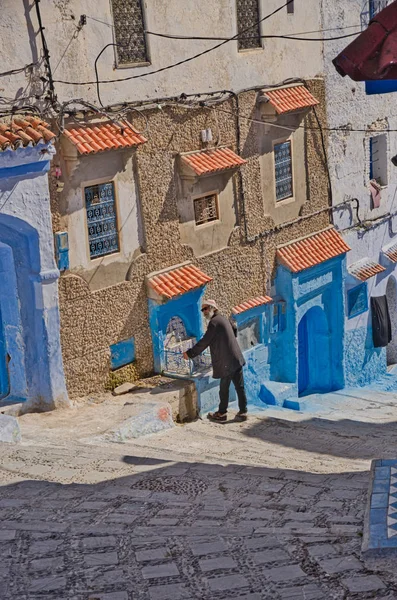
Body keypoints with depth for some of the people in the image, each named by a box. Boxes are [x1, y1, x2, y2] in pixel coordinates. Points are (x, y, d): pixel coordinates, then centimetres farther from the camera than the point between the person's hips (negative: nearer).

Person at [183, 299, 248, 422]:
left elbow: (204, 342, -14)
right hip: (237, 358, 9)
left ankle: (222, 413, 12)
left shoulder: (214, 322, -12)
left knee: (224, 388, 3)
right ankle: (243, 412, 11)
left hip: (227, 362, -9)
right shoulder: (223, 319, 15)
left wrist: (190, 353, -8)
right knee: (239, 387, 8)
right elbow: (234, 329, 35)